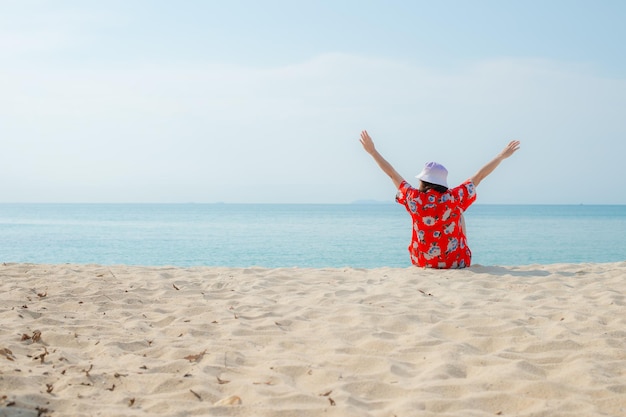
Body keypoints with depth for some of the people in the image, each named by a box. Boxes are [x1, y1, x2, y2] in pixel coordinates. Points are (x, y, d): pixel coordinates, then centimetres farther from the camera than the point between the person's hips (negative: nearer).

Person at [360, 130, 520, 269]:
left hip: (423, 264, 1)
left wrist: (373, 152, 12)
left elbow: (393, 175, -1)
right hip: (457, 264, -1)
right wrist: (502, 156, 10)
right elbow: (479, 176, -3)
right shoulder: (455, 197, -15)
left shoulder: (414, 198, -14)